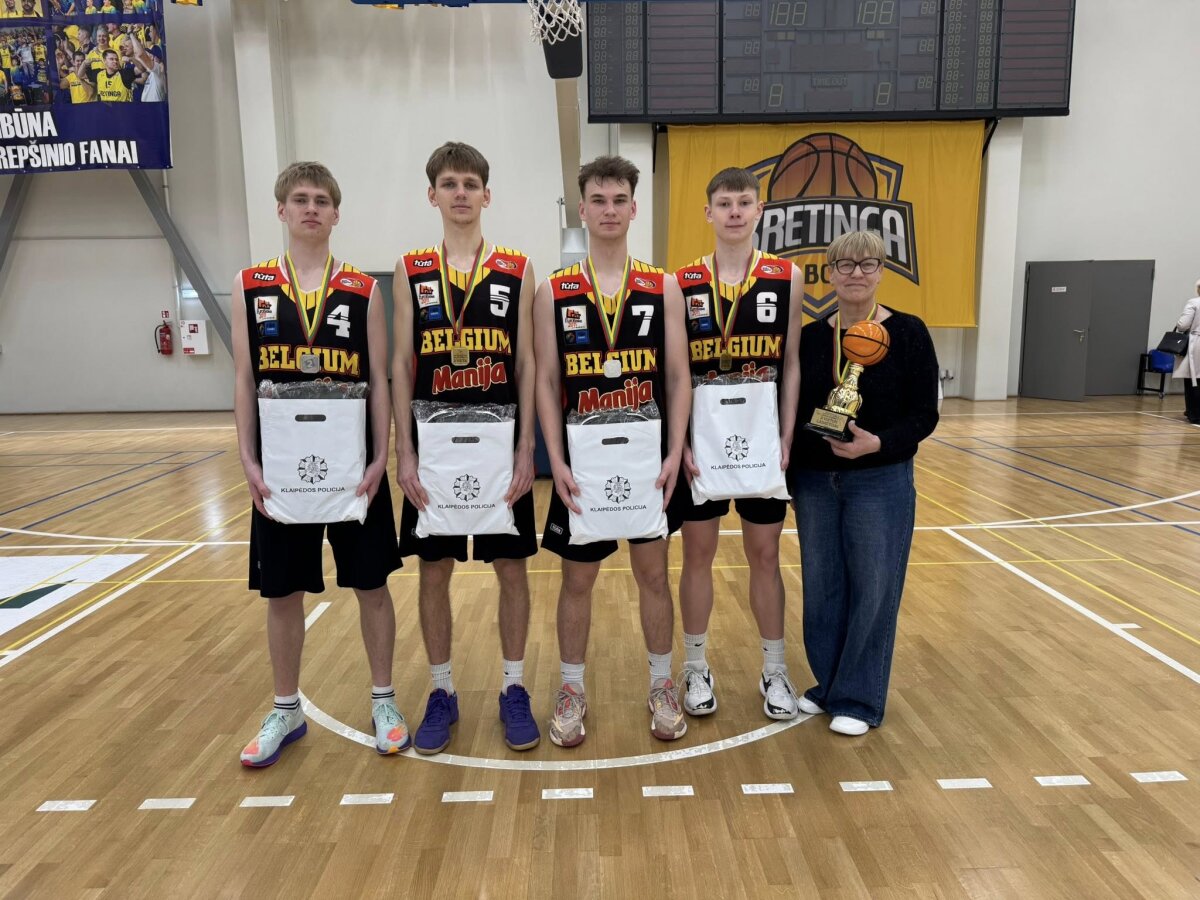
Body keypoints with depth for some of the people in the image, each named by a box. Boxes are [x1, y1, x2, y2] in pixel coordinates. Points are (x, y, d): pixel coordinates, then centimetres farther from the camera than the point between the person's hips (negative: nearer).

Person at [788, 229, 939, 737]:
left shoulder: (908, 333, -6)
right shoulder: (810, 337, 4)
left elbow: (925, 415, -8)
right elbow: (793, 411, 8)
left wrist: (877, 443, -25)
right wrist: (789, 472, 2)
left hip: (880, 483, -3)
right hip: (815, 482, 4)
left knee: (872, 589, 4)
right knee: (821, 588, 12)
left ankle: (859, 699, 20)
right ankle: (828, 685, 30)